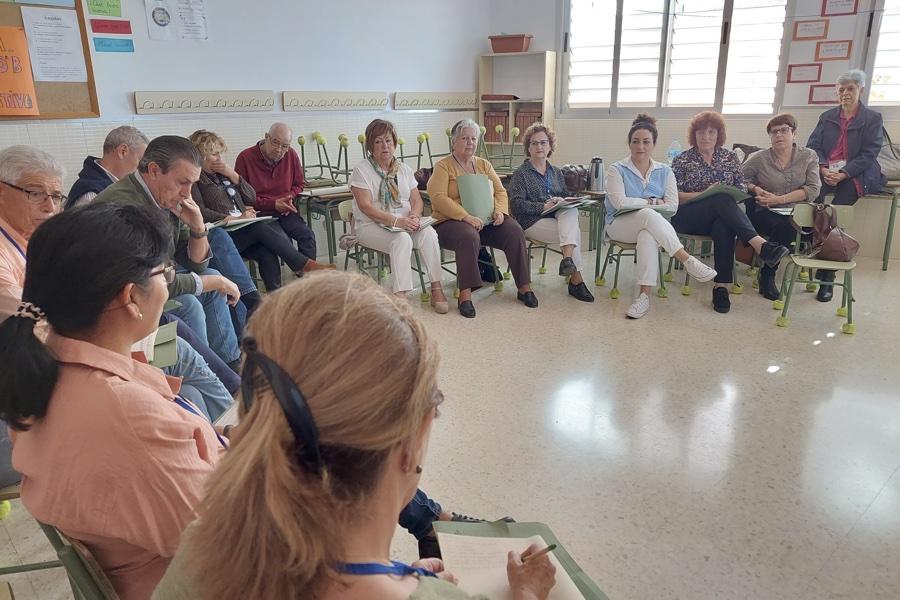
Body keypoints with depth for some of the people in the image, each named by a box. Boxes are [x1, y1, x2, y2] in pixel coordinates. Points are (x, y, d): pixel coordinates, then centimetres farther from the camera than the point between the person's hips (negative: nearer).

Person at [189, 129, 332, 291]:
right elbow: (201, 212, -13)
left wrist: (233, 175, 5)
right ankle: (303, 264, -25)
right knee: (260, 228, -30)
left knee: (267, 253, -25)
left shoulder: (221, 173, 23)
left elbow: (251, 198, 18)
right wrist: (234, 219, -20)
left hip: (243, 229, 6)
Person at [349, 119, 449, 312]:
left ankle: (436, 288, -24)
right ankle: (400, 295, -34)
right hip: (371, 226, -4)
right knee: (402, 239, -34)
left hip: (405, 223, 4)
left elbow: (417, 201, 11)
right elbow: (365, 206, -12)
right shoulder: (362, 169, -1)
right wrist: (396, 221, -23)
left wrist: (414, 217, -13)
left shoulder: (404, 169, 16)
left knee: (428, 233, -26)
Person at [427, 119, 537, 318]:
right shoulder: (443, 166, 2)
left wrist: (500, 211, -9)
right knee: (469, 237, -38)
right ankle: (465, 295, -34)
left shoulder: (484, 165, 20)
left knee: (515, 231, -21)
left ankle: (524, 287, -13)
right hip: (452, 221, -5)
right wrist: (466, 217, -23)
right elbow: (438, 197, -12)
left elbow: (500, 191, 15)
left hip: (487, 220, 5)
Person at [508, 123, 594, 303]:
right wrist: (544, 206, -20)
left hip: (558, 218, 5)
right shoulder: (521, 173, 4)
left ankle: (567, 259, -42)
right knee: (574, 231, -26)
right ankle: (576, 280, -23)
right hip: (532, 221, -5)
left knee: (571, 211, -30)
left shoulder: (556, 173, 23)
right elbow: (516, 203, -9)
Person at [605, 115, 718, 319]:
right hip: (620, 225, -2)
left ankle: (645, 294, -43)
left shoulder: (664, 171, 12)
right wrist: (652, 202, -5)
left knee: (648, 235, -37)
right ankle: (687, 260, -37)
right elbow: (619, 202, -12)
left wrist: (637, 203, -7)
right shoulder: (617, 170, 4)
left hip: (652, 226, 2)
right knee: (648, 215, -36)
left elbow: (672, 206, 0)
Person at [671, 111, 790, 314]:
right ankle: (761, 245, -51)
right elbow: (674, 196, -3)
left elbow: (742, 190, 12)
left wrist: (731, 197, -10)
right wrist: (703, 194, -16)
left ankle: (721, 287, -41)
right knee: (723, 200, -34)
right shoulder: (682, 160, 8)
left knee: (724, 226, -37)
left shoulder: (730, 157, 16)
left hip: (720, 216, 2)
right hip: (688, 217, -2)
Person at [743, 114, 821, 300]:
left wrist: (779, 199, -15)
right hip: (765, 213, -2)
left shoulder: (808, 156, 7)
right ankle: (767, 276, -16)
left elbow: (813, 189, -4)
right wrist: (755, 189, -11)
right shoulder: (759, 158, 4)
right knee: (785, 227, -35)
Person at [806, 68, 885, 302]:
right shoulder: (827, 117, 18)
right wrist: (823, 169, -11)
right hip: (825, 173, 3)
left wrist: (842, 174, -17)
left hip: (855, 176, -3)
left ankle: (827, 277, -26)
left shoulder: (873, 119, 7)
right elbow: (813, 146, 8)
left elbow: (868, 154, -2)